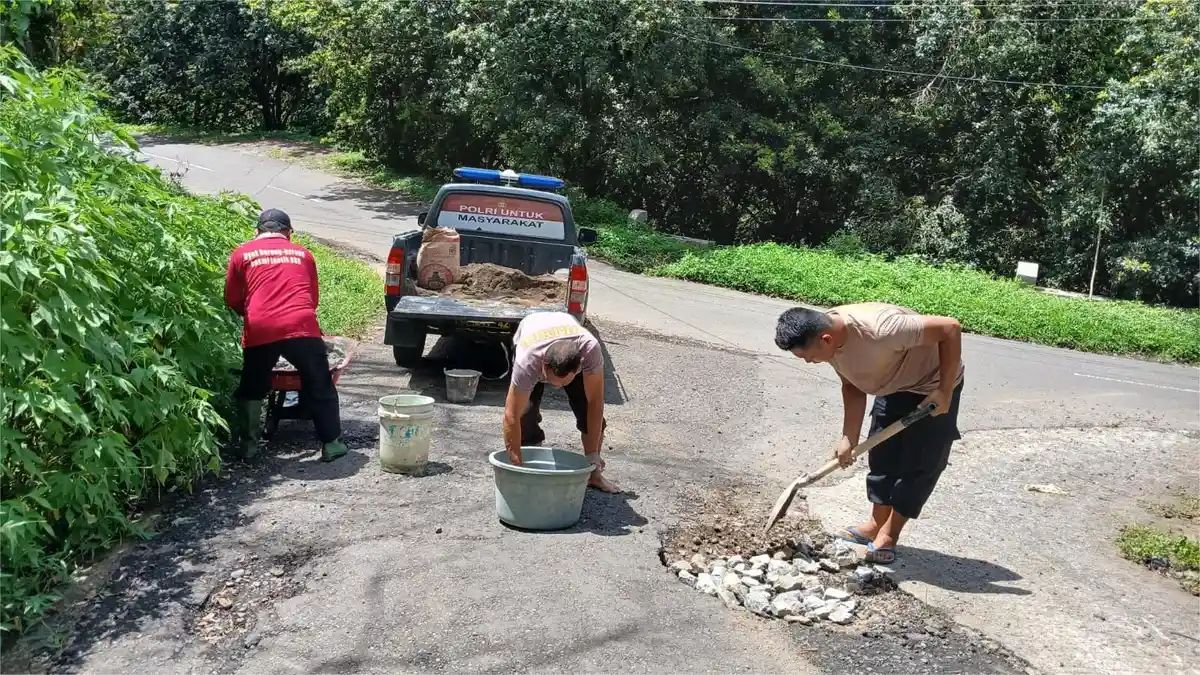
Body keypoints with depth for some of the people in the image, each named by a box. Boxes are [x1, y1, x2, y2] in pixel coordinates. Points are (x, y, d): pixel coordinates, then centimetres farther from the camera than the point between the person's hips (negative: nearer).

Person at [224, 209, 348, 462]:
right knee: (320, 389, 13)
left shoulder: (242, 254, 14)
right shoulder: (303, 253, 18)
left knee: (251, 389, 22)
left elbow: (233, 300, 15)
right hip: (302, 327, 0)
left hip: (259, 331, 0)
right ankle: (331, 444, 15)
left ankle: (249, 445, 23)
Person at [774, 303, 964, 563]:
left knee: (919, 463, -3)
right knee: (881, 455, 12)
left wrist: (945, 391, -29)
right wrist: (849, 438, -11)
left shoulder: (879, 330, -42)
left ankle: (888, 536, 7)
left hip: (933, 386, -7)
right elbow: (852, 387, -4)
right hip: (895, 385, 7)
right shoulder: (830, 338, -17)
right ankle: (876, 524, 25)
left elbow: (951, 328, -35)